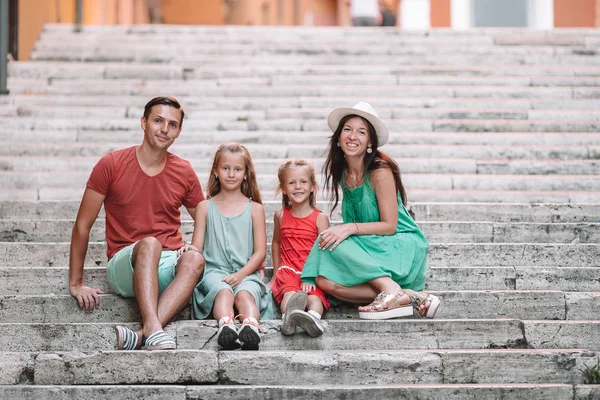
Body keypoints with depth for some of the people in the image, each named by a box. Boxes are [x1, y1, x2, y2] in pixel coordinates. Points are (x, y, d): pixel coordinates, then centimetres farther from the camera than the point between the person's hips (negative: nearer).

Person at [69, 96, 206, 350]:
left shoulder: (184, 172, 8)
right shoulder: (112, 165, -1)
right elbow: (82, 225, 3)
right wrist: (76, 284, 0)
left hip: (169, 266, 2)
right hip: (124, 266, -2)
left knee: (195, 258, -32)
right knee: (149, 244, -35)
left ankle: (141, 336, -47)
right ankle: (153, 331, -52)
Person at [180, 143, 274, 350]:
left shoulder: (255, 208, 15)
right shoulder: (205, 207, 17)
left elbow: (260, 252, 8)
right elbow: (197, 246, 11)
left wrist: (241, 274, -10)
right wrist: (191, 249, -16)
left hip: (246, 272, 0)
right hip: (214, 270, 0)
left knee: (244, 293, -35)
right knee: (223, 292, -35)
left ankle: (251, 326, -66)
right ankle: (225, 325, -65)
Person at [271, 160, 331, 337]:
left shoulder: (320, 218, 4)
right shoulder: (280, 216, 14)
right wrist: (276, 271, 28)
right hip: (288, 270, 1)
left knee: (314, 296, -33)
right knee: (289, 293, -34)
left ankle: (313, 317, -64)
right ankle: (288, 316, -66)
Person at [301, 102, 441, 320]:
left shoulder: (380, 171, -15)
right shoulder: (343, 172, 7)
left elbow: (389, 225, -17)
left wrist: (350, 228, -26)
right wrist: (340, 230, -2)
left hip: (403, 247, -7)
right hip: (372, 249, 7)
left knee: (335, 248, -26)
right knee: (325, 280, -18)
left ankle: (391, 289, -24)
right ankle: (408, 297, -19)